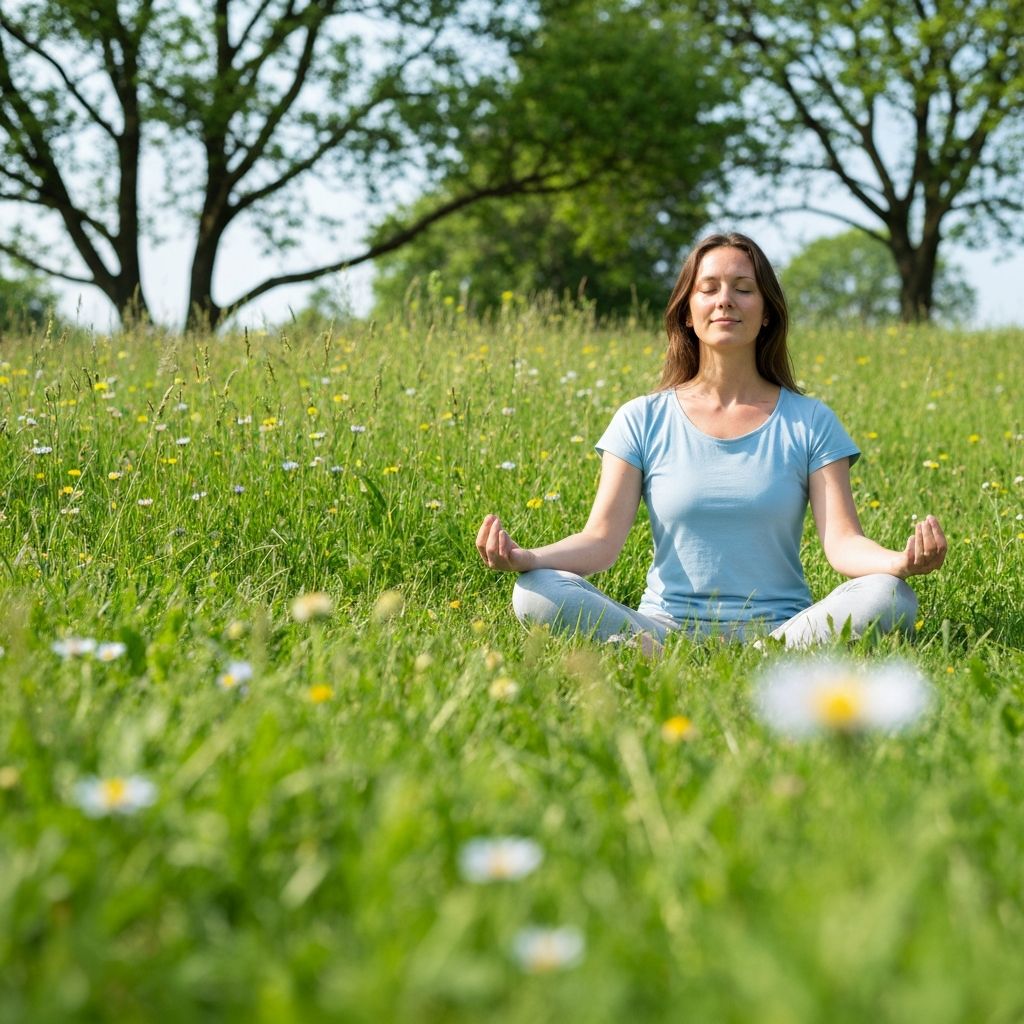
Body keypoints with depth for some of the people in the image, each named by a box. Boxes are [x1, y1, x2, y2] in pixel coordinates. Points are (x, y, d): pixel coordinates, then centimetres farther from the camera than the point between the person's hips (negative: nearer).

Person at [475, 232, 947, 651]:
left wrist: (900, 562, -28)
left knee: (889, 598, -29)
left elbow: (842, 542, -4)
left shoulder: (809, 422, 7)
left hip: (780, 627, 1)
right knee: (538, 594, -26)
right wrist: (523, 557, -24)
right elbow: (602, 539, -3)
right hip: (663, 628, 0)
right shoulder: (643, 421, 7)